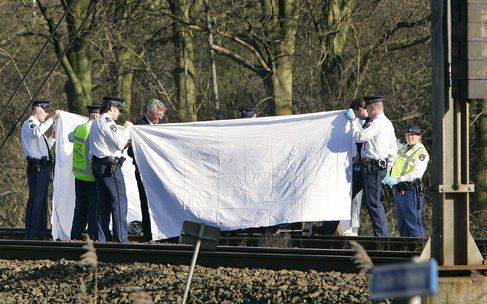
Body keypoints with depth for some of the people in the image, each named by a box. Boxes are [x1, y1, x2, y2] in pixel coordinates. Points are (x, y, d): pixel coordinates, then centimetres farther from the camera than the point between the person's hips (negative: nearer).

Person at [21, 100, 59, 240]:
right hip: (36, 168, -10)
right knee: (35, 200, -12)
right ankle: (31, 235, -12)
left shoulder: (38, 125, 23)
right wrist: (52, 119, -26)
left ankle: (41, 233, 21)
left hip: (43, 168, 10)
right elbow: (36, 133, -32)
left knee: (42, 201, 14)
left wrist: (53, 137, 18)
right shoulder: (29, 124, -6)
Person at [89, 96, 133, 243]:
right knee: (119, 201, -8)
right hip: (110, 166, -10)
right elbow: (119, 143, -17)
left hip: (97, 164, 10)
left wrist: (124, 145, 18)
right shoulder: (107, 122, -11)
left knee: (103, 203, 9)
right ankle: (121, 239, -10)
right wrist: (127, 129, -4)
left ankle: (102, 238, 9)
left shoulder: (95, 123, 20)